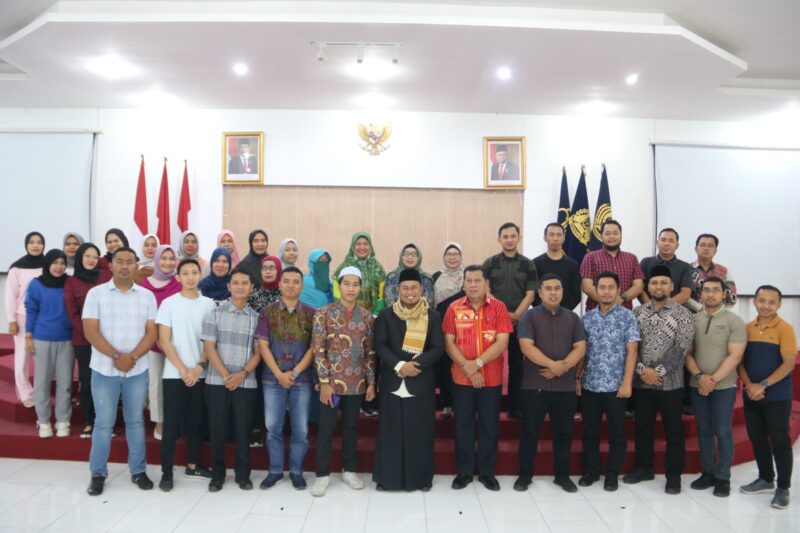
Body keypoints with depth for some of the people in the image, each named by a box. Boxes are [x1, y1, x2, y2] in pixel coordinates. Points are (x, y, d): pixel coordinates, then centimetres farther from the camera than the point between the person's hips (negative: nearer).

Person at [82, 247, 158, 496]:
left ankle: (138, 470, 21)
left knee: (135, 421, 11)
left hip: (137, 370, 1)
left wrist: (132, 357, -15)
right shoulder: (96, 293, -1)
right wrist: (116, 356, -16)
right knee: (103, 422, 6)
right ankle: (98, 474, 20)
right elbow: (90, 331, -8)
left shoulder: (147, 296, 3)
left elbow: (152, 332, -1)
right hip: (104, 369, -1)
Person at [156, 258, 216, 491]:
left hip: (200, 373, 2)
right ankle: (167, 471, 11)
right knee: (171, 424, 1)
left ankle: (193, 465, 25)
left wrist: (199, 367, -9)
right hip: (174, 374, -2)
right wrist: (183, 369, -11)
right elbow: (164, 341, -5)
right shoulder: (169, 303, -2)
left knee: (197, 422, 11)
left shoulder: (209, 304, 4)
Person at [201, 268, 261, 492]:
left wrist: (242, 374, -12)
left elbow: (258, 352, 4)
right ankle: (217, 474, 21)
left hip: (246, 383, 1)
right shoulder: (215, 312, 2)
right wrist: (225, 375, -12)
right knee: (217, 429, 6)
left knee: (243, 429, 6)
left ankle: (243, 474, 20)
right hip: (217, 381, -1)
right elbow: (209, 347, -4)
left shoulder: (256, 317, 6)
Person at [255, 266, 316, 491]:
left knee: (300, 429, 5)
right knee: (273, 427, 7)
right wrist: (279, 374, -10)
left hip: (302, 379, 0)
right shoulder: (268, 311, 2)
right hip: (272, 378, 0)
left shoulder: (311, 314, 2)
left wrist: (295, 373, -10)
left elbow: (313, 347, -2)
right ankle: (275, 470, 22)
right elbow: (263, 345, -2)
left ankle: (296, 471, 20)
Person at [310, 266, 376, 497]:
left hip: (357, 382, 3)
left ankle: (349, 470, 28)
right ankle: (323, 474, 18)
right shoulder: (324, 313, -6)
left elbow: (370, 351, 7)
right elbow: (318, 350, -9)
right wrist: (324, 382, -13)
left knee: (351, 426, 14)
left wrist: (371, 382, 3)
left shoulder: (366, 316, 4)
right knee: (326, 428, 4)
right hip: (331, 381, -3)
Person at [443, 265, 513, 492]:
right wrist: (467, 367, -13)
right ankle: (464, 471, 21)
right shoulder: (454, 308, 0)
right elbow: (448, 343, -3)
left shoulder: (498, 307, -3)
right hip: (462, 378, 1)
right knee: (463, 425, 8)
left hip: (492, 378, 0)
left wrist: (477, 363, -16)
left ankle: (487, 472, 23)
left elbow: (502, 342, -9)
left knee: (489, 425, 9)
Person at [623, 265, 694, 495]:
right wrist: (642, 369, -11)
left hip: (670, 383, -3)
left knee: (673, 431, 7)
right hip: (641, 382, 3)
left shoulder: (682, 314, -3)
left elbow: (681, 349, -11)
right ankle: (643, 467, 28)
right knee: (642, 427, 13)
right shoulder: (636, 313, 5)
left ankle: (674, 474, 20)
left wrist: (659, 372, -16)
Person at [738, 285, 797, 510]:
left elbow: (789, 363, -14)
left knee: (780, 442, 3)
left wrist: (763, 385, -18)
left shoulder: (785, 328, -9)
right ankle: (765, 479, 29)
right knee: (757, 439, 13)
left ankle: (783, 488, 15)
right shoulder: (746, 328, 4)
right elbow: (740, 360, 5)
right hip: (751, 396, 5)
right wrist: (749, 385, -10)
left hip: (777, 396, -4)